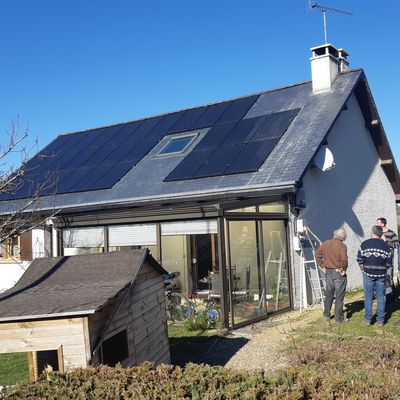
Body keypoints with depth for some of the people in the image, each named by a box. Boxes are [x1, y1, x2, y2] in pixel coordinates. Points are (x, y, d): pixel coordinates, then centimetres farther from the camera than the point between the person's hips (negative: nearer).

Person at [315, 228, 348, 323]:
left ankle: (326, 315, 26)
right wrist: (344, 269, -11)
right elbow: (344, 259, -27)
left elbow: (317, 254, 6)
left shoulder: (326, 243, 3)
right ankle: (339, 318, 12)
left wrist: (322, 265, 8)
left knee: (329, 294, 19)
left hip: (328, 272, 5)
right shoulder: (342, 246, -15)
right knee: (339, 296, 5)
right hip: (339, 273, -5)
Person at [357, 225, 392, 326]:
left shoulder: (365, 244, -5)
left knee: (368, 297, 7)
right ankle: (380, 320, 13)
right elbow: (389, 263, 1)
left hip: (368, 274, -1)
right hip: (381, 275, 2)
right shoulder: (385, 246, 1)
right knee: (380, 297, 9)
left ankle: (368, 319, 11)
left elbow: (360, 260, -5)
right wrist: (383, 271, 15)